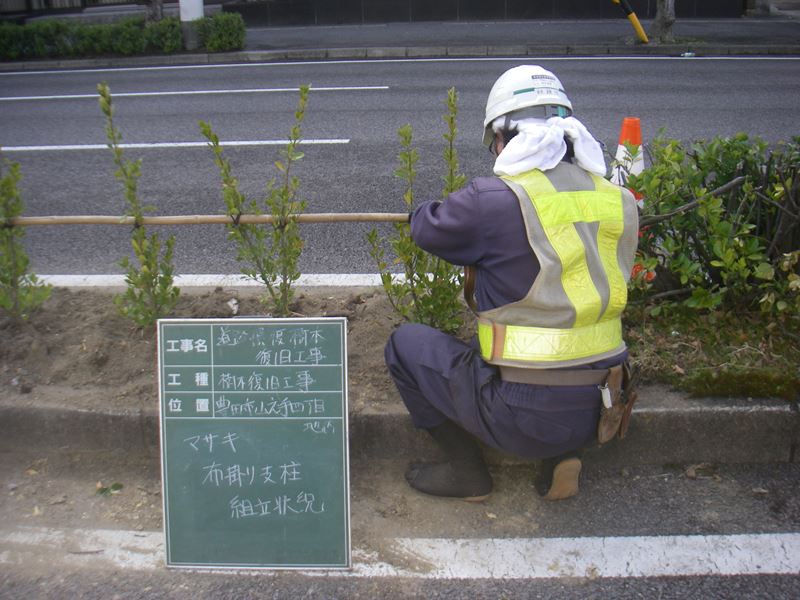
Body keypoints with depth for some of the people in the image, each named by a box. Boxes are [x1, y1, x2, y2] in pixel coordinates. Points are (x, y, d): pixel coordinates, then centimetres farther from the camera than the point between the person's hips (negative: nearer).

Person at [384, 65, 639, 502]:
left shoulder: (495, 200, -15)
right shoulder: (618, 201, 2)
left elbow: (428, 230, 1)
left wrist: (424, 212, 26)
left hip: (523, 416, -6)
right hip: (596, 414, 6)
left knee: (406, 343, 14)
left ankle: (466, 471, 17)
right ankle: (562, 455, 16)